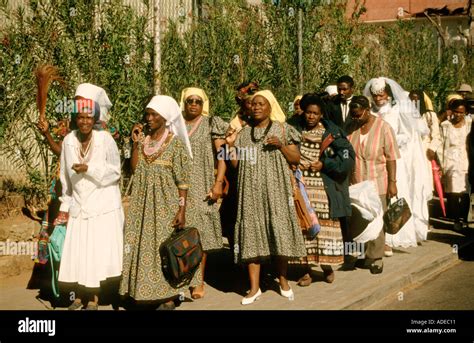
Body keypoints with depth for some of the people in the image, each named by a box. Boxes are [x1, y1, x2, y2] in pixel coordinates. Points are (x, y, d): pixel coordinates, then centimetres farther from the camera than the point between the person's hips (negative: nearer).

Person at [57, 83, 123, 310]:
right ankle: (79, 296, 18)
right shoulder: (68, 142, -1)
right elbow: (65, 178, 8)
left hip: (103, 206, -3)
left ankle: (94, 298, 13)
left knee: (98, 252, 0)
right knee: (77, 253, 4)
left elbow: (115, 172, -7)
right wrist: (65, 207, 10)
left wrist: (89, 169, -19)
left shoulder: (106, 140, -12)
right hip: (79, 207, 3)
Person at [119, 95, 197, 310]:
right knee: (144, 248, 6)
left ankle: (168, 300, 8)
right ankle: (146, 293, 15)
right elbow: (134, 169, 1)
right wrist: (135, 143, -5)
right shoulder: (143, 140, 8)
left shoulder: (176, 144, -7)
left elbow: (182, 181, -8)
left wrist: (182, 210, -14)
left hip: (165, 206, -5)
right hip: (142, 204, 5)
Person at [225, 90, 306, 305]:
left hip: (275, 189, -2)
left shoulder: (283, 129, 5)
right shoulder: (244, 133, 13)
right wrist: (231, 145, -3)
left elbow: (296, 159, 2)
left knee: (279, 230, -3)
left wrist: (281, 145, -12)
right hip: (251, 191, 2)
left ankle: (283, 280, 14)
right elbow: (235, 164, 11)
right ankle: (254, 287, 2)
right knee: (252, 233, -2)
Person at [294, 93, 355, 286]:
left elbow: (347, 157, -3)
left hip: (324, 190, -2)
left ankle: (327, 265, 18)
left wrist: (324, 164, -10)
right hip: (302, 188, 2)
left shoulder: (331, 133, 0)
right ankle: (307, 270, 9)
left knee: (325, 227, 1)